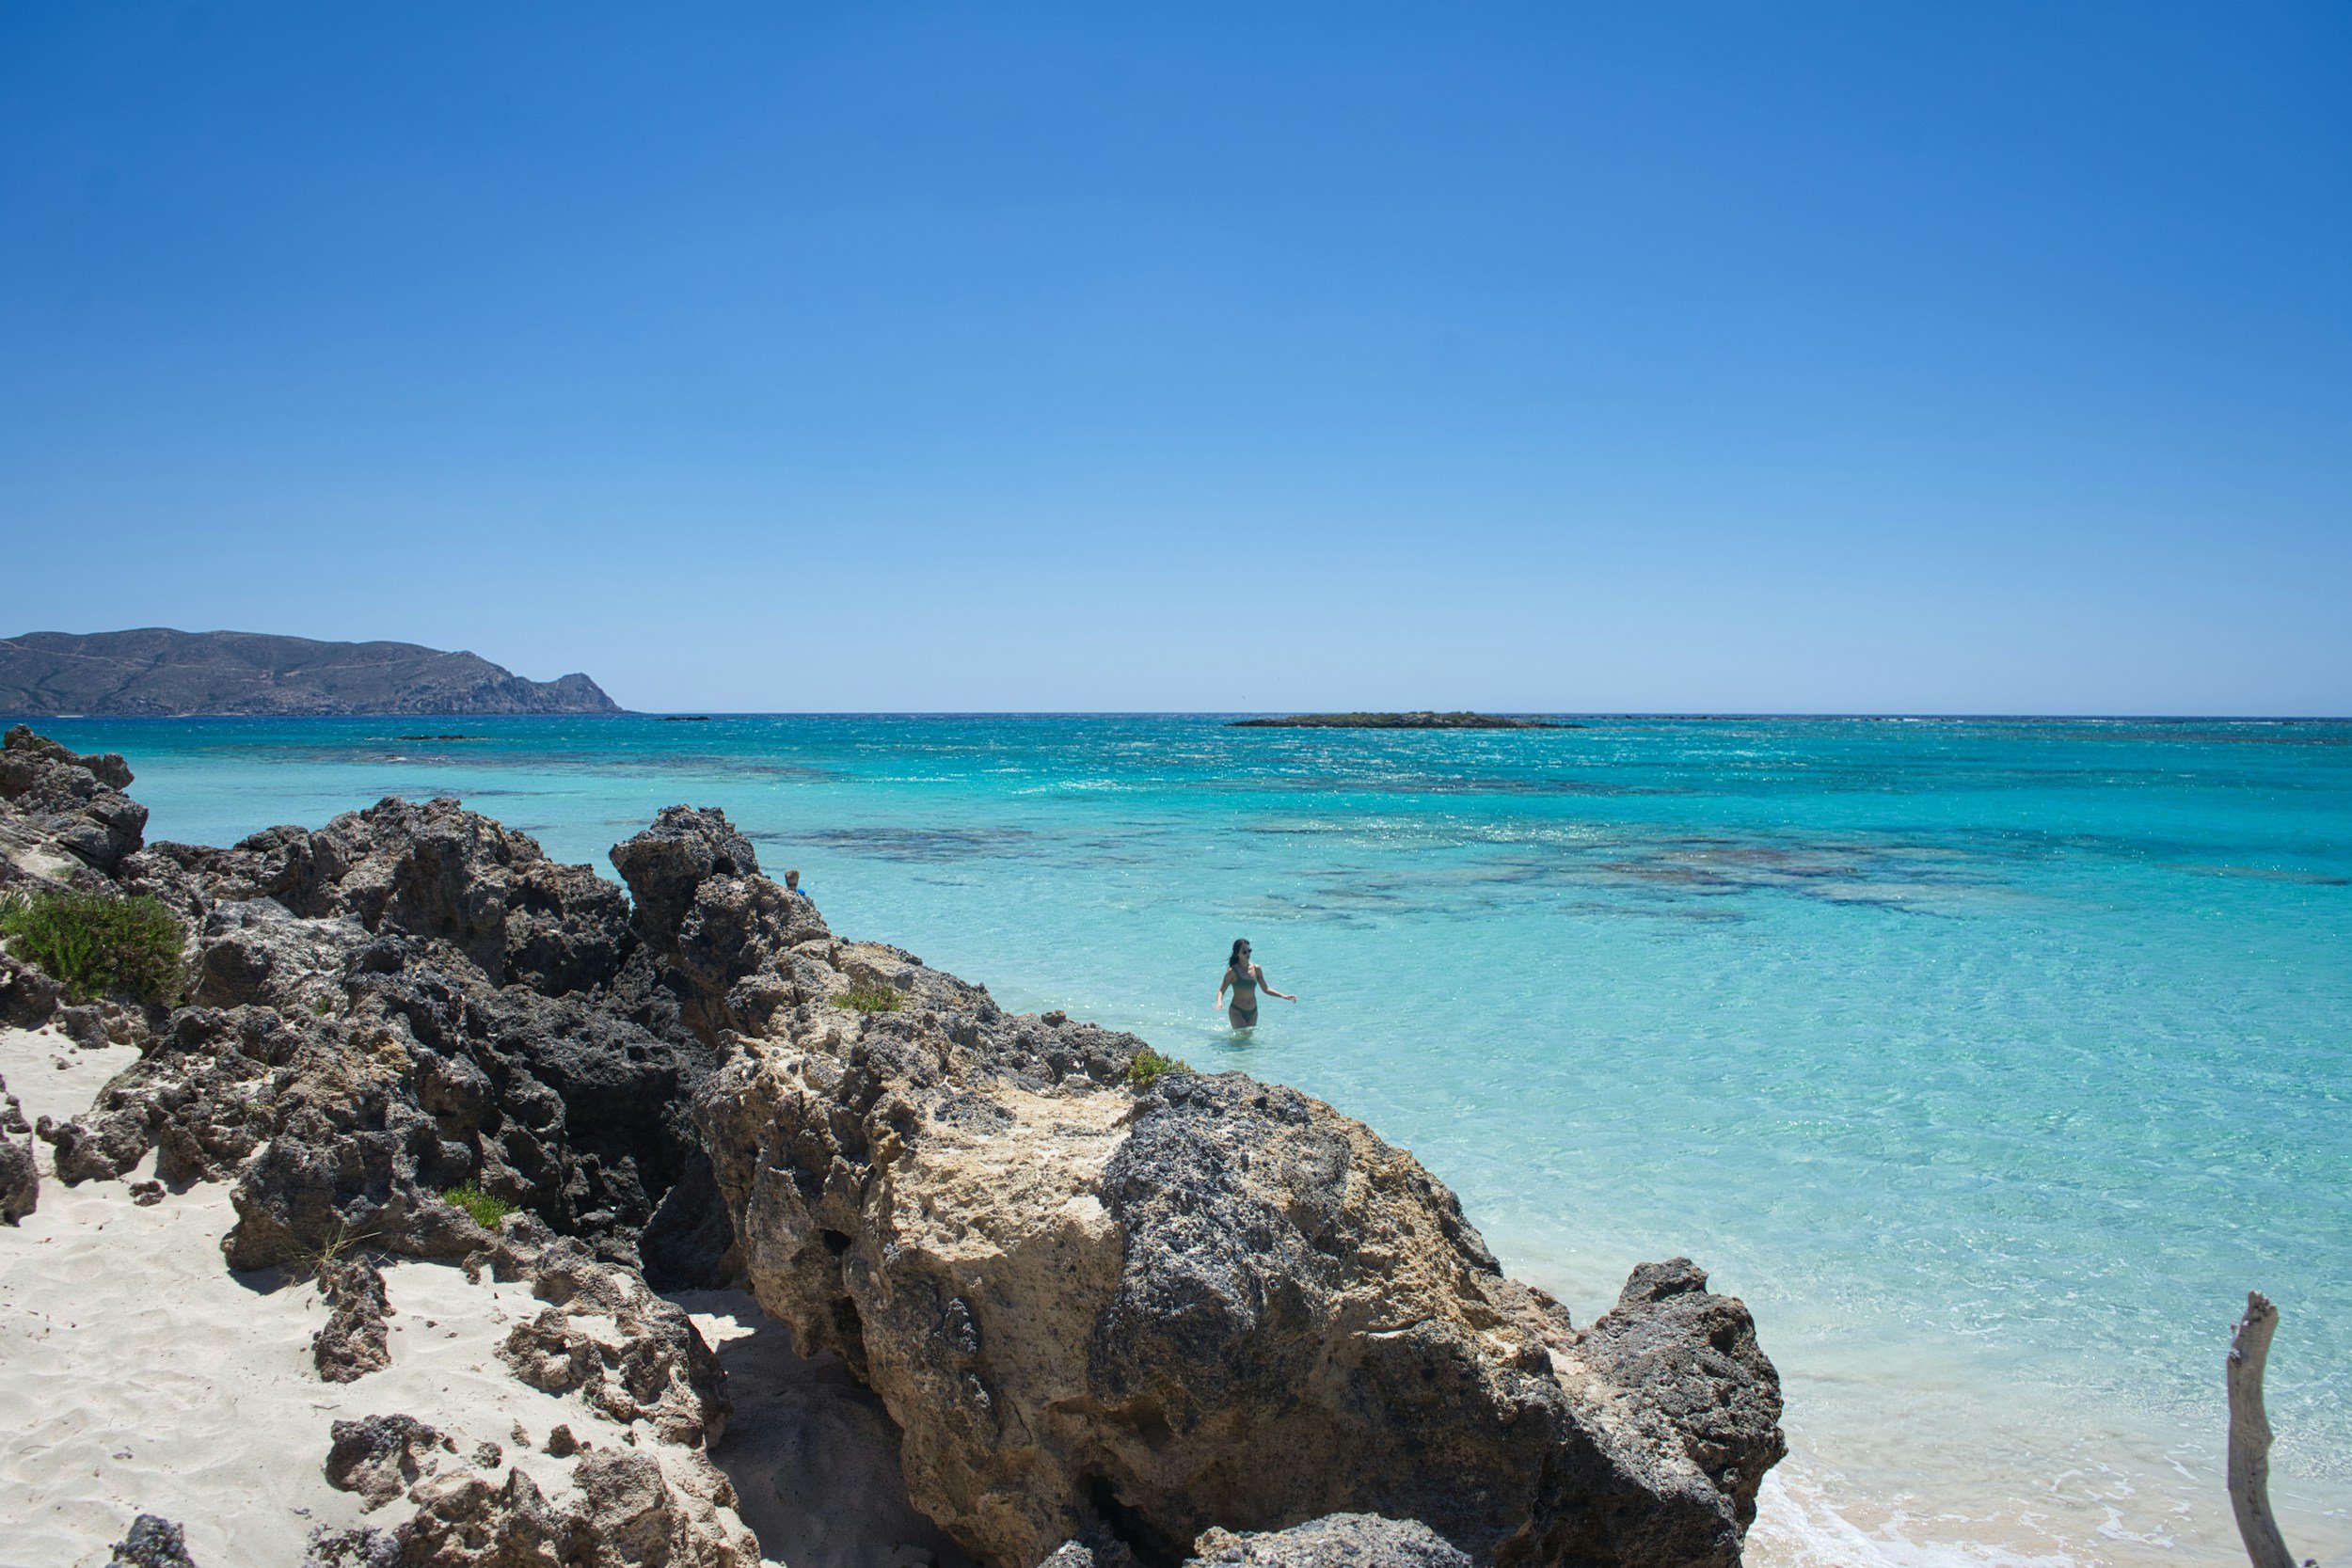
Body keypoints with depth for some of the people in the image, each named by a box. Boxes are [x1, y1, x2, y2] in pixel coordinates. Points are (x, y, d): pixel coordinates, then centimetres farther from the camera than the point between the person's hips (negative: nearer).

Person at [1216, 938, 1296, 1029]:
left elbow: (1265, 989, 12)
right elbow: (1221, 990, -7)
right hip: (1237, 1012, -5)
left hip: (1253, 1012, 5)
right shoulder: (1232, 971, -9)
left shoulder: (1256, 969, 3)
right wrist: (1219, 1002, -28)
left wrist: (1282, 995, 1)